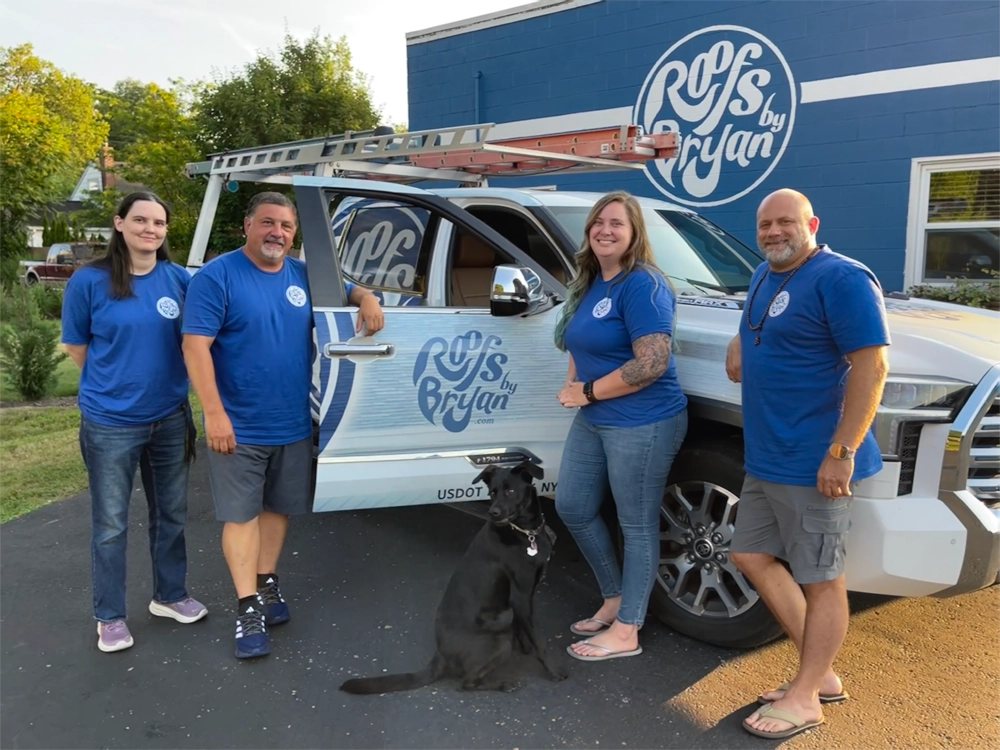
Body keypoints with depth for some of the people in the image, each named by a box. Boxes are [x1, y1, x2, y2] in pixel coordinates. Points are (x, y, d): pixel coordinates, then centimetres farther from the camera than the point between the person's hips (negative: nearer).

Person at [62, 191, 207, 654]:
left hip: (171, 417, 3)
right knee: (110, 525, 8)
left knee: (171, 514, 16)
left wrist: (162, 383, 2)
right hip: (111, 423, -3)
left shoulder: (179, 279, -2)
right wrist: (117, 386, 3)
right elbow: (76, 347, 0)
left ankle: (169, 596, 35)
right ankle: (110, 617, 25)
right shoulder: (89, 281, -10)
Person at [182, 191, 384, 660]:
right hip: (239, 426, -5)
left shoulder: (303, 276, 5)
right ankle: (248, 606, 13)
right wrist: (214, 414, -23)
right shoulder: (217, 277, -11)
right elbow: (195, 346, -16)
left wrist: (367, 300, -5)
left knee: (278, 508, 17)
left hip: (293, 425, 5)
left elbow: (346, 290, 21)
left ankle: (267, 583, 35)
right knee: (241, 515, 3)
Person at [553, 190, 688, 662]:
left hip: (641, 424, -10)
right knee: (573, 508, 16)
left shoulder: (642, 284, -17)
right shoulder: (590, 282, 11)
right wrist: (573, 385, 2)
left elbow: (653, 364, -25)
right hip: (593, 419, 10)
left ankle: (626, 632, 18)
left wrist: (588, 392, -16)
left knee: (637, 525, 4)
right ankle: (615, 598, 34)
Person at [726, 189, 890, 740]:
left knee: (820, 579, 4)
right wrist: (740, 342, 8)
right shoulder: (765, 276, 13)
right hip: (764, 459, 10)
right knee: (752, 556, 16)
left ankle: (805, 697, 20)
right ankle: (822, 675, 29)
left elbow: (872, 366, -19)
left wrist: (842, 452, -23)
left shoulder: (840, 279, -14)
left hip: (813, 464, -10)